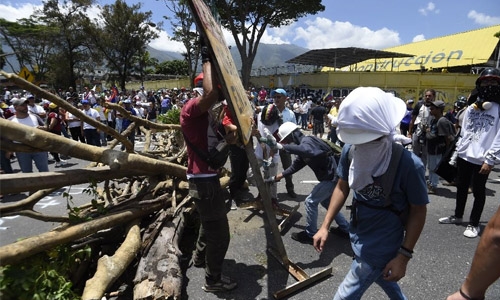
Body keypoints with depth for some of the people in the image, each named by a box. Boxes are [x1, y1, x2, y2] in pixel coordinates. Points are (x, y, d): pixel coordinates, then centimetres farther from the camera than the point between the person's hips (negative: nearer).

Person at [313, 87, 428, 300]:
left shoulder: (408, 164, -29)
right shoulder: (351, 151, -16)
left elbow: (418, 211, -15)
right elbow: (342, 188, -1)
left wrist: (404, 256, -14)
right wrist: (325, 226, -3)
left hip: (381, 244, -5)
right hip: (357, 234, 5)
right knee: (380, 277, 32)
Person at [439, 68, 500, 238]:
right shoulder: (471, 108, 12)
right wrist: (457, 151, 11)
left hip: (482, 160, -6)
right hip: (464, 156, 6)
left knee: (478, 192, 6)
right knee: (461, 187, 17)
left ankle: (474, 224, 20)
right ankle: (457, 216, 33)